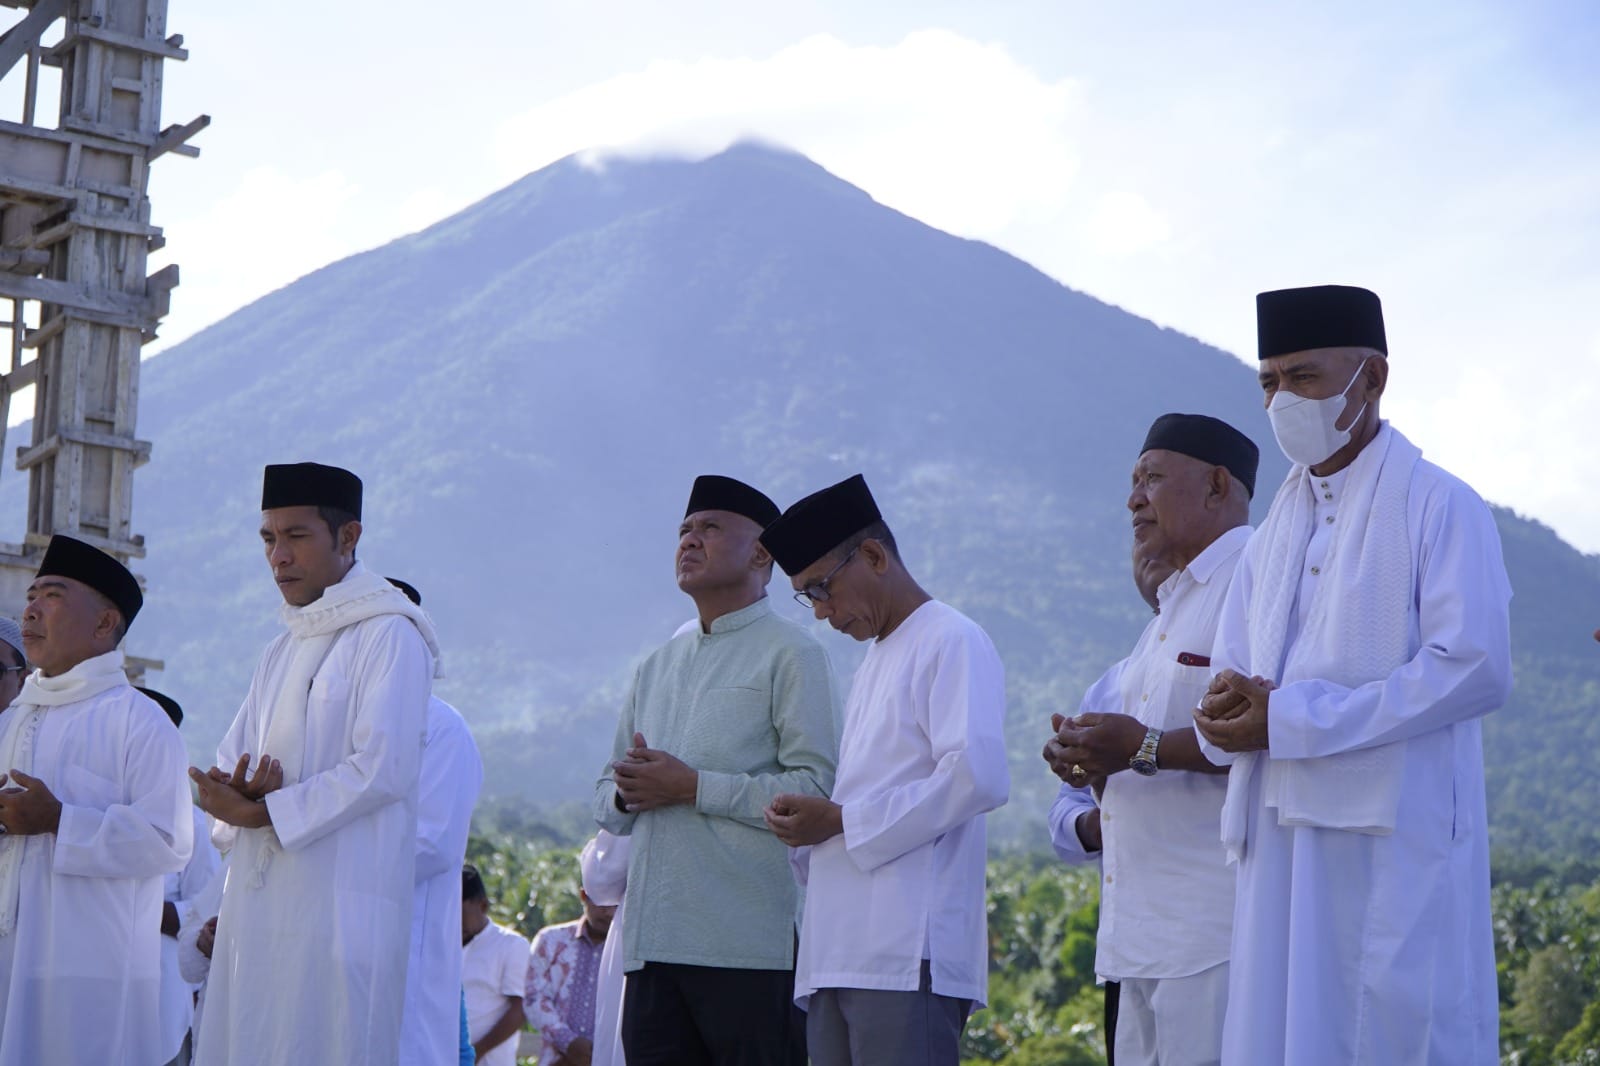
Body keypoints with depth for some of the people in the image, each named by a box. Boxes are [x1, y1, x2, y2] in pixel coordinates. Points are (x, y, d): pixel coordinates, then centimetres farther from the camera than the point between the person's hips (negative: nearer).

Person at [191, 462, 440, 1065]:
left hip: (338, 903, -8)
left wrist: (261, 811, -12)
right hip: (259, 903, 8)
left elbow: (383, 768, -14)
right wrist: (231, 794, -6)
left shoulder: (388, 636, -4)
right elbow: (229, 764, 19)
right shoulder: (283, 652, 21)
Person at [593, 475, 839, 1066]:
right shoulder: (657, 666, 23)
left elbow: (818, 789, -11)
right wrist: (628, 794, -1)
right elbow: (607, 798, 24)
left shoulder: (790, 653, 0)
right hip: (651, 944, 6)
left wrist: (693, 787, -13)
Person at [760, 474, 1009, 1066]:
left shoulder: (953, 642, -3)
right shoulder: (872, 664, 27)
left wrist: (841, 821, -12)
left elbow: (977, 777, -17)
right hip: (841, 950, 9)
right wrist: (807, 826, 7)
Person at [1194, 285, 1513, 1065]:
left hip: (1394, 847, -6)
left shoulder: (1437, 506, -2)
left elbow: (1476, 669, -14)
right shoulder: (1277, 530, 18)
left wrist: (1290, 720, -15)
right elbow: (1230, 676, 17)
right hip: (1286, 847, 6)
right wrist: (1233, 709, -10)